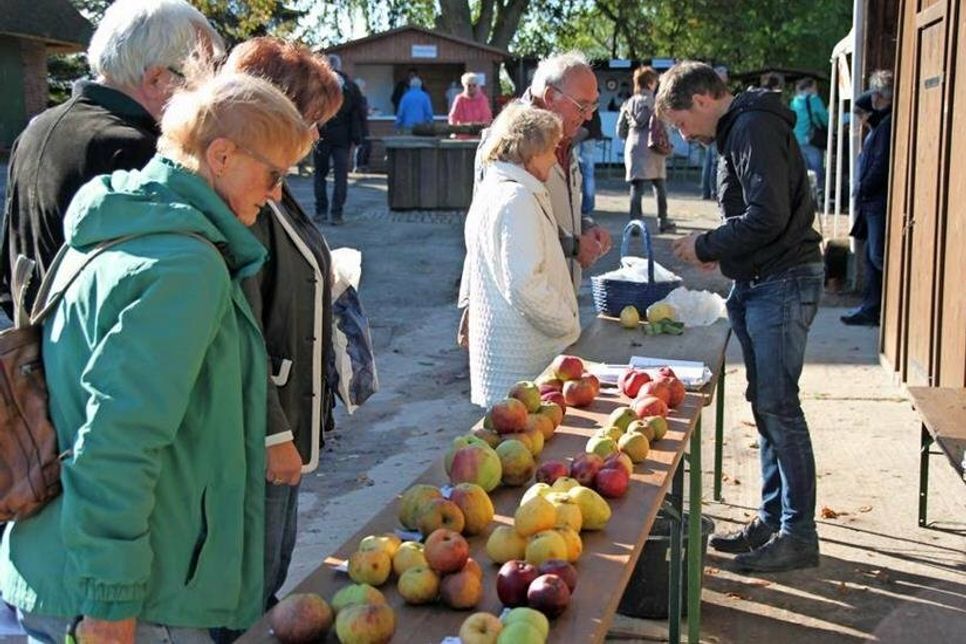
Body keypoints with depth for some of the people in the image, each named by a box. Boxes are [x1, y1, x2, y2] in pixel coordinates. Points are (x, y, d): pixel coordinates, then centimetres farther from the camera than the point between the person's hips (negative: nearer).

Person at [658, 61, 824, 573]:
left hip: (783, 282, -10)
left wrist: (707, 247, -11)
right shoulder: (739, 129, 17)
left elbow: (768, 216, -23)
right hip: (758, 282, 10)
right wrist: (717, 251, 8)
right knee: (766, 404, 13)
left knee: (778, 406, -7)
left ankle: (798, 535, 2)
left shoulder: (754, 128, -15)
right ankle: (773, 520, 22)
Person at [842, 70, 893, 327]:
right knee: (873, 257, 11)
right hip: (873, 201, 10)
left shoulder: (890, 123, -16)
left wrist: (864, 190, -12)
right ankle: (871, 309, 16)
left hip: (881, 201, -10)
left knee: (879, 257, -9)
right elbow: (860, 105, 28)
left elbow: (881, 164, -20)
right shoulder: (882, 120, 14)